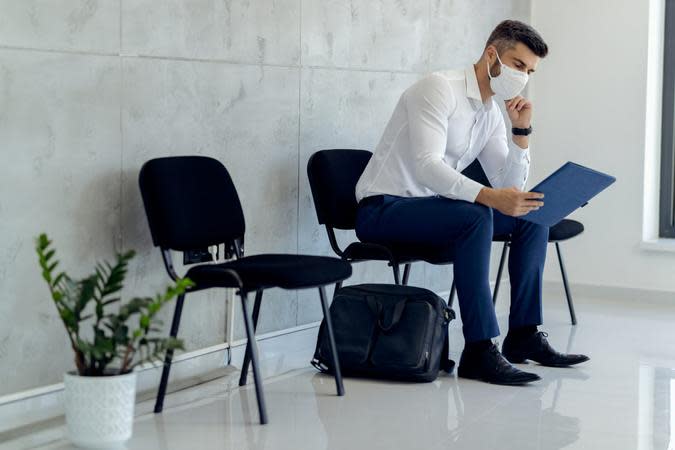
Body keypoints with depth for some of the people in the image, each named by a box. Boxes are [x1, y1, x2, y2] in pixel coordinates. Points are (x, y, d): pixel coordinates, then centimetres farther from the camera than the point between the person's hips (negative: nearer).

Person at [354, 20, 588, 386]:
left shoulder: (492, 114, 10)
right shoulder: (439, 88, -16)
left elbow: (510, 189, 9)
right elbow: (427, 165, -30)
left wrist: (521, 131, -3)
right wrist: (490, 197, -42)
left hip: (430, 205, 9)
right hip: (382, 210, -9)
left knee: (532, 215, 1)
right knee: (475, 218, -33)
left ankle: (524, 334, 1)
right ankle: (479, 350, -30)